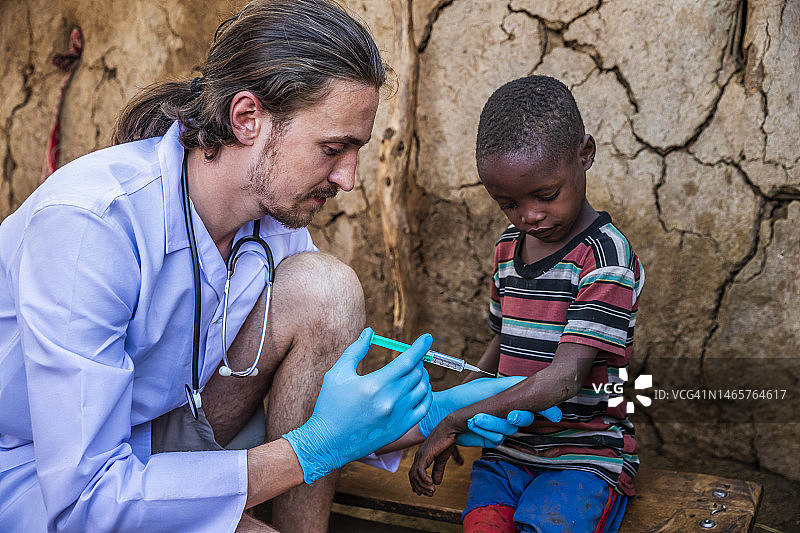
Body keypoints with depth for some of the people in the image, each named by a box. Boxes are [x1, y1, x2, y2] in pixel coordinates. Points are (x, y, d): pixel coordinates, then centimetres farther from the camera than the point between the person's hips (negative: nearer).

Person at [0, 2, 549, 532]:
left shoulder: (277, 221, -9)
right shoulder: (89, 221, -31)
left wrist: (430, 415, -13)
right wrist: (313, 450, -33)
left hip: (157, 443, 7)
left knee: (324, 287, -16)